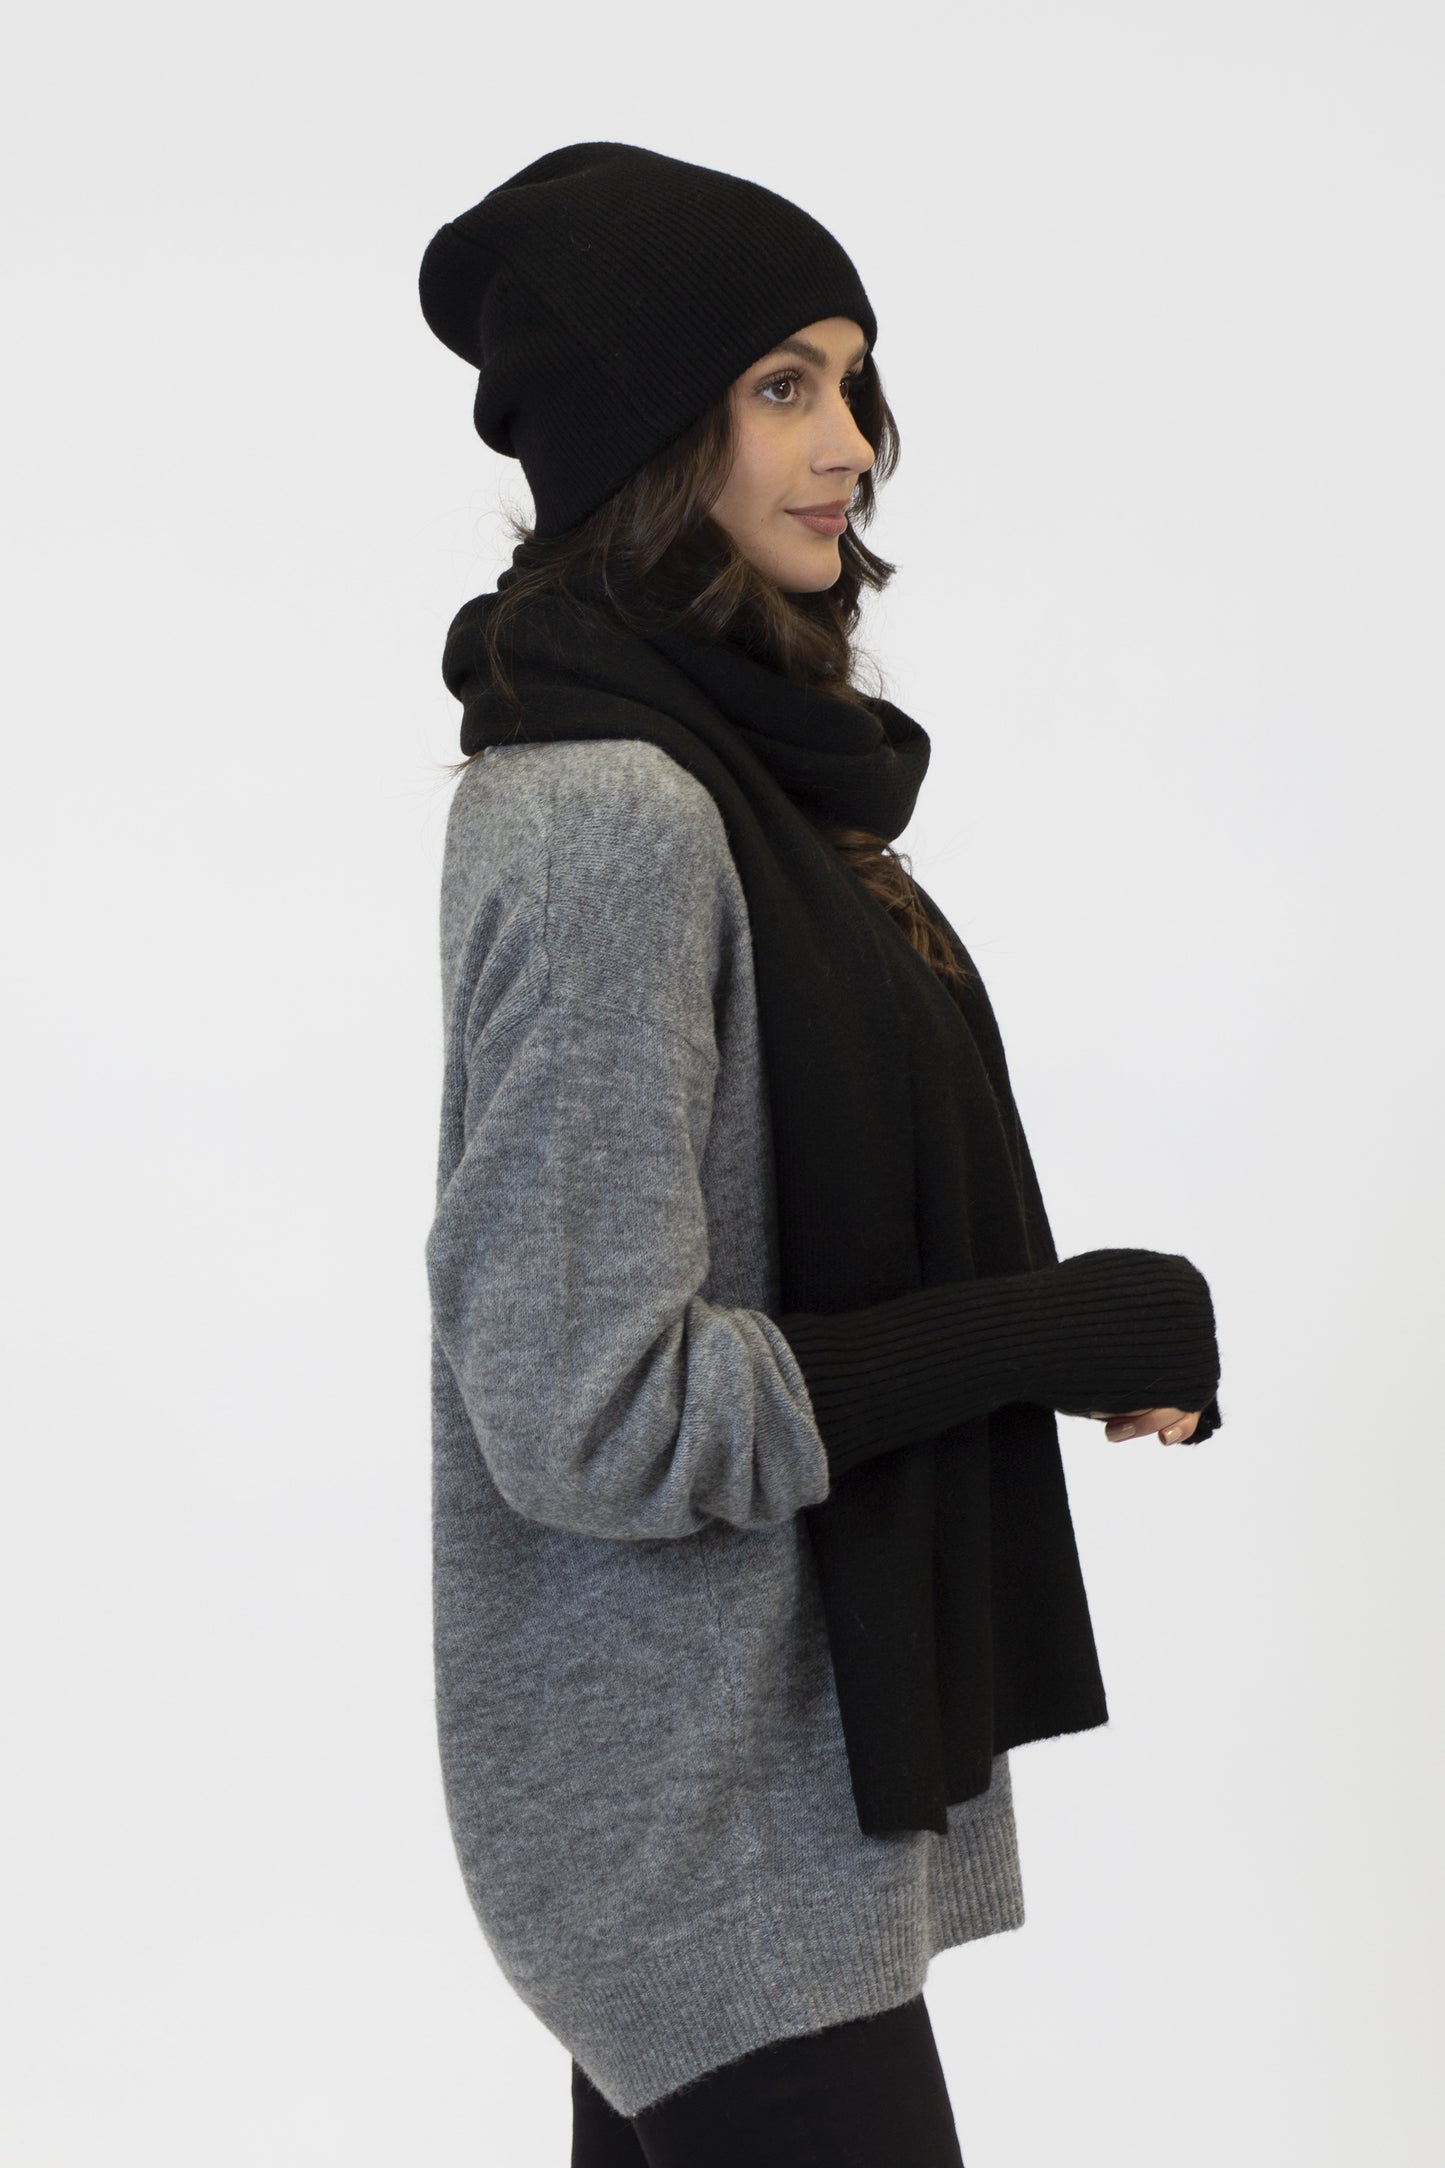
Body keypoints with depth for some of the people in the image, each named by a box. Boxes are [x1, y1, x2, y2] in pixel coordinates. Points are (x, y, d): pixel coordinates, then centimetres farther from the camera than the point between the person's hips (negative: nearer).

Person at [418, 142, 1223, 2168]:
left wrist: (1079, 1329, 2)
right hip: (700, 1799, -9)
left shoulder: (725, 764, 9)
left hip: (765, 1723, 9)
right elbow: (596, 1411, -24)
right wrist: (1062, 1334, -17)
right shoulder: (603, 813, -20)